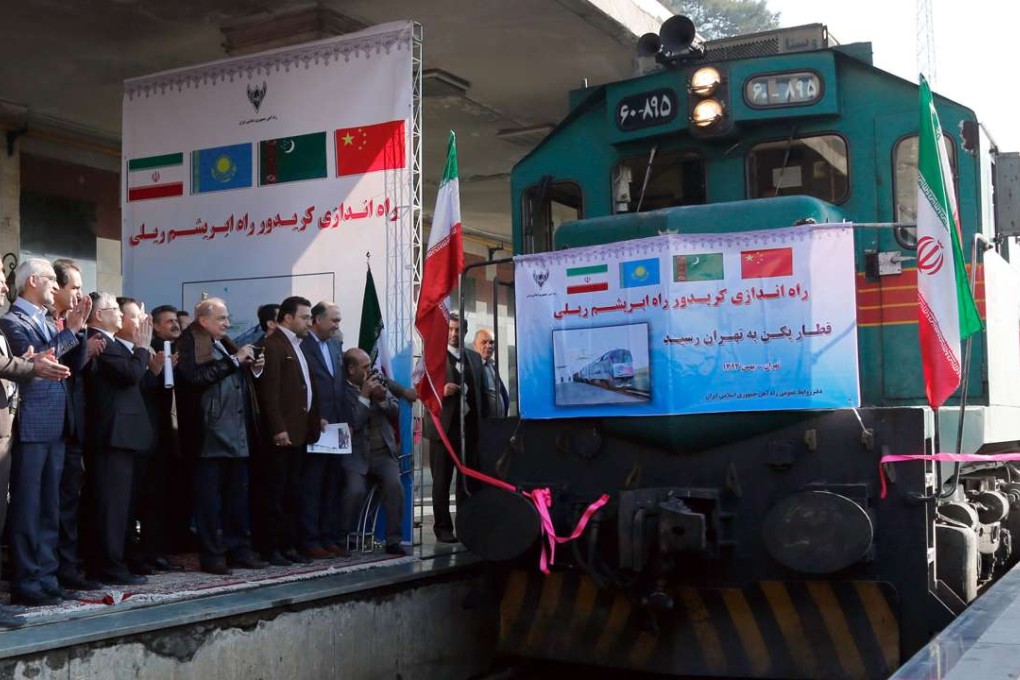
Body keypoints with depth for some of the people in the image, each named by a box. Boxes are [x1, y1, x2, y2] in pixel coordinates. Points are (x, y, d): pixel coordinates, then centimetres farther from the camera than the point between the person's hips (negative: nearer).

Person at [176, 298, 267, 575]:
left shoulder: (226, 345, 20)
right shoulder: (189, 344, -5)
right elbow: (197, 376, -21)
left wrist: (254, 369, 5)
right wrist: (234, 360, -15)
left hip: (238, 434, 8)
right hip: (211, 434, -8)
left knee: (238, 495, 12)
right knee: (210, 497, -1)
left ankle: (239, 549, 19)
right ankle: (212, 555, 4)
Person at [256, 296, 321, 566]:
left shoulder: (296, 346, 18)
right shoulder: (273, 345, -11)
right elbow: (269, 391, -17)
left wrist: (314, 420, 11)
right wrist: (278, 429, -21)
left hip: (299, 430, 9)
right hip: (281, 433, -9)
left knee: (293, 493, 12)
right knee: (277, 492, -3)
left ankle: (289, 545, 18)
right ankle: (272, 548, 4)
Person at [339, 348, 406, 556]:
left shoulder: (376, 382, 11)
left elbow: (395, 410, 12)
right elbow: (353, 424, -16)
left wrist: (383, 397, -7)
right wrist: (364, 396, -15)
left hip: (383, 452, 4)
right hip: (356, 455, -4)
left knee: (395, 486, -20)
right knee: (355, 490, -26)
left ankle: (393, 540, -9)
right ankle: (340, 539, -3)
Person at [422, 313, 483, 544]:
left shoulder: (474, 358, 15)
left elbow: (479, 391, 16)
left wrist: (479, 423, 8)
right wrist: (441, 391, -21)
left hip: (469, 427, 4)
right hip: (444, 427, -4)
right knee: (441, 481, 1)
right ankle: (443, 528, 6)